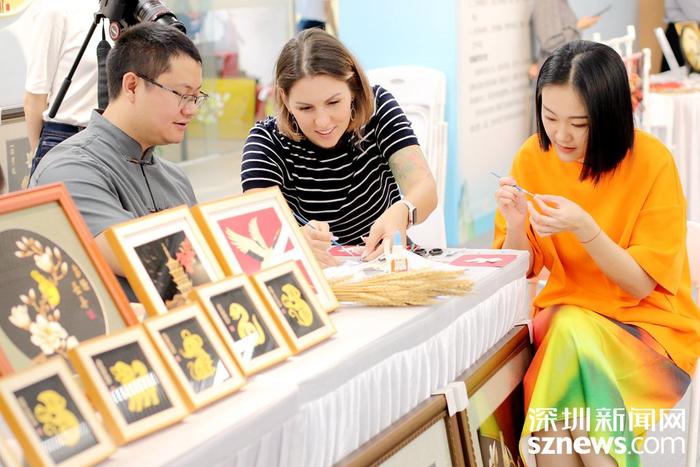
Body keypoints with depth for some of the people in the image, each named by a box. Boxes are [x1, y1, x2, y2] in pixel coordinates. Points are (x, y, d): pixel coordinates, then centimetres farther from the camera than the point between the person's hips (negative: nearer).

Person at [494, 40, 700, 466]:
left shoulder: (652, 163, -14)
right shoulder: (533, 157, -3)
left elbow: (641, 285, -12)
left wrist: (584, 228, -27)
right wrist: (515, 224, -19)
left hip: (648, 324, -3)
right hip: (565, 314, 4)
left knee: (571, 337, -33)